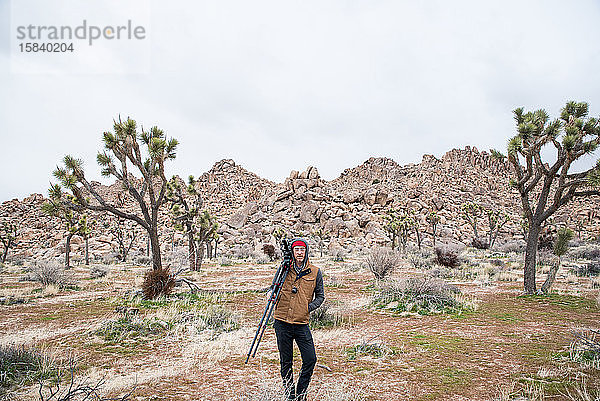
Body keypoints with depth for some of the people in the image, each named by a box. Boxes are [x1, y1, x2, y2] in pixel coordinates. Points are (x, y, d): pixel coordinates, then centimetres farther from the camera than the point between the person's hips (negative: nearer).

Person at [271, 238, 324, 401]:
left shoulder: (315, 272, 2)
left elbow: (320, 296, 11)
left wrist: (309, 307, -5)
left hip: (302, 323, 0)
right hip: (282, 323, 1)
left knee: (310, 359, -4)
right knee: (286, 361, 8)